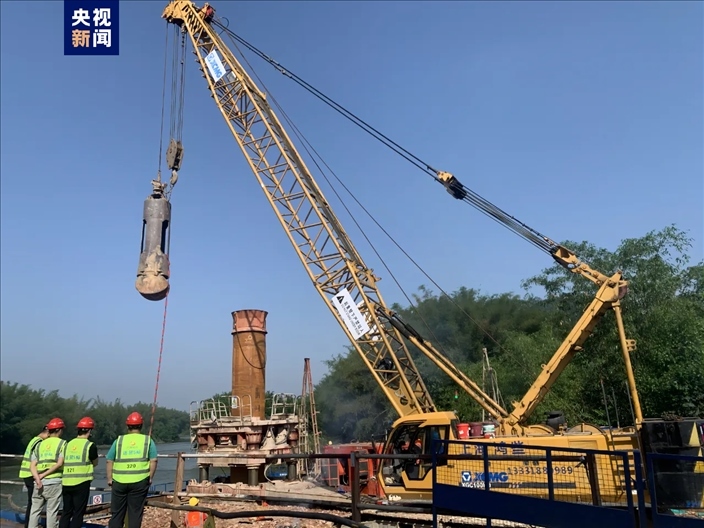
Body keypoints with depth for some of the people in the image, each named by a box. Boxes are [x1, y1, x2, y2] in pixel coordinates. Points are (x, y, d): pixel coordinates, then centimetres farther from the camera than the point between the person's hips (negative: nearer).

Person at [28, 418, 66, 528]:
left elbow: (32, 465, 4)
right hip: (54, 482, -4)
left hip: (39, 482, 4)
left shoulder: (39, 444, 14)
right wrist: (44, 474, -5)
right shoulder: (62, 443, 0)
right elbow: (60, 463, -12)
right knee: (52, 511, 2)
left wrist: (38, 479, -7)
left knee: (35, 510, 15)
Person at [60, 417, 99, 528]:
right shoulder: (90, 445, -6)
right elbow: (95, 463, 7)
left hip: (66, 482, 5)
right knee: (78, 513, 3)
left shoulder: (69, 444, 9)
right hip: (81, 483, -5)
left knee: (66, 511, 16)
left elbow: (63, 462, 11)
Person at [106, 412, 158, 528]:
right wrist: (150, 478, 5)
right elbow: (153, 460, -3)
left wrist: (110, 478, 12)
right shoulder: (148, 440, 4)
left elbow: (109, 461, 5)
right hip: (140, 482, -1)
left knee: (117, 512, 13)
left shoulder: (119, 440, 7)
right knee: (135, 513, 4)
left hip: (120, 481, 1)